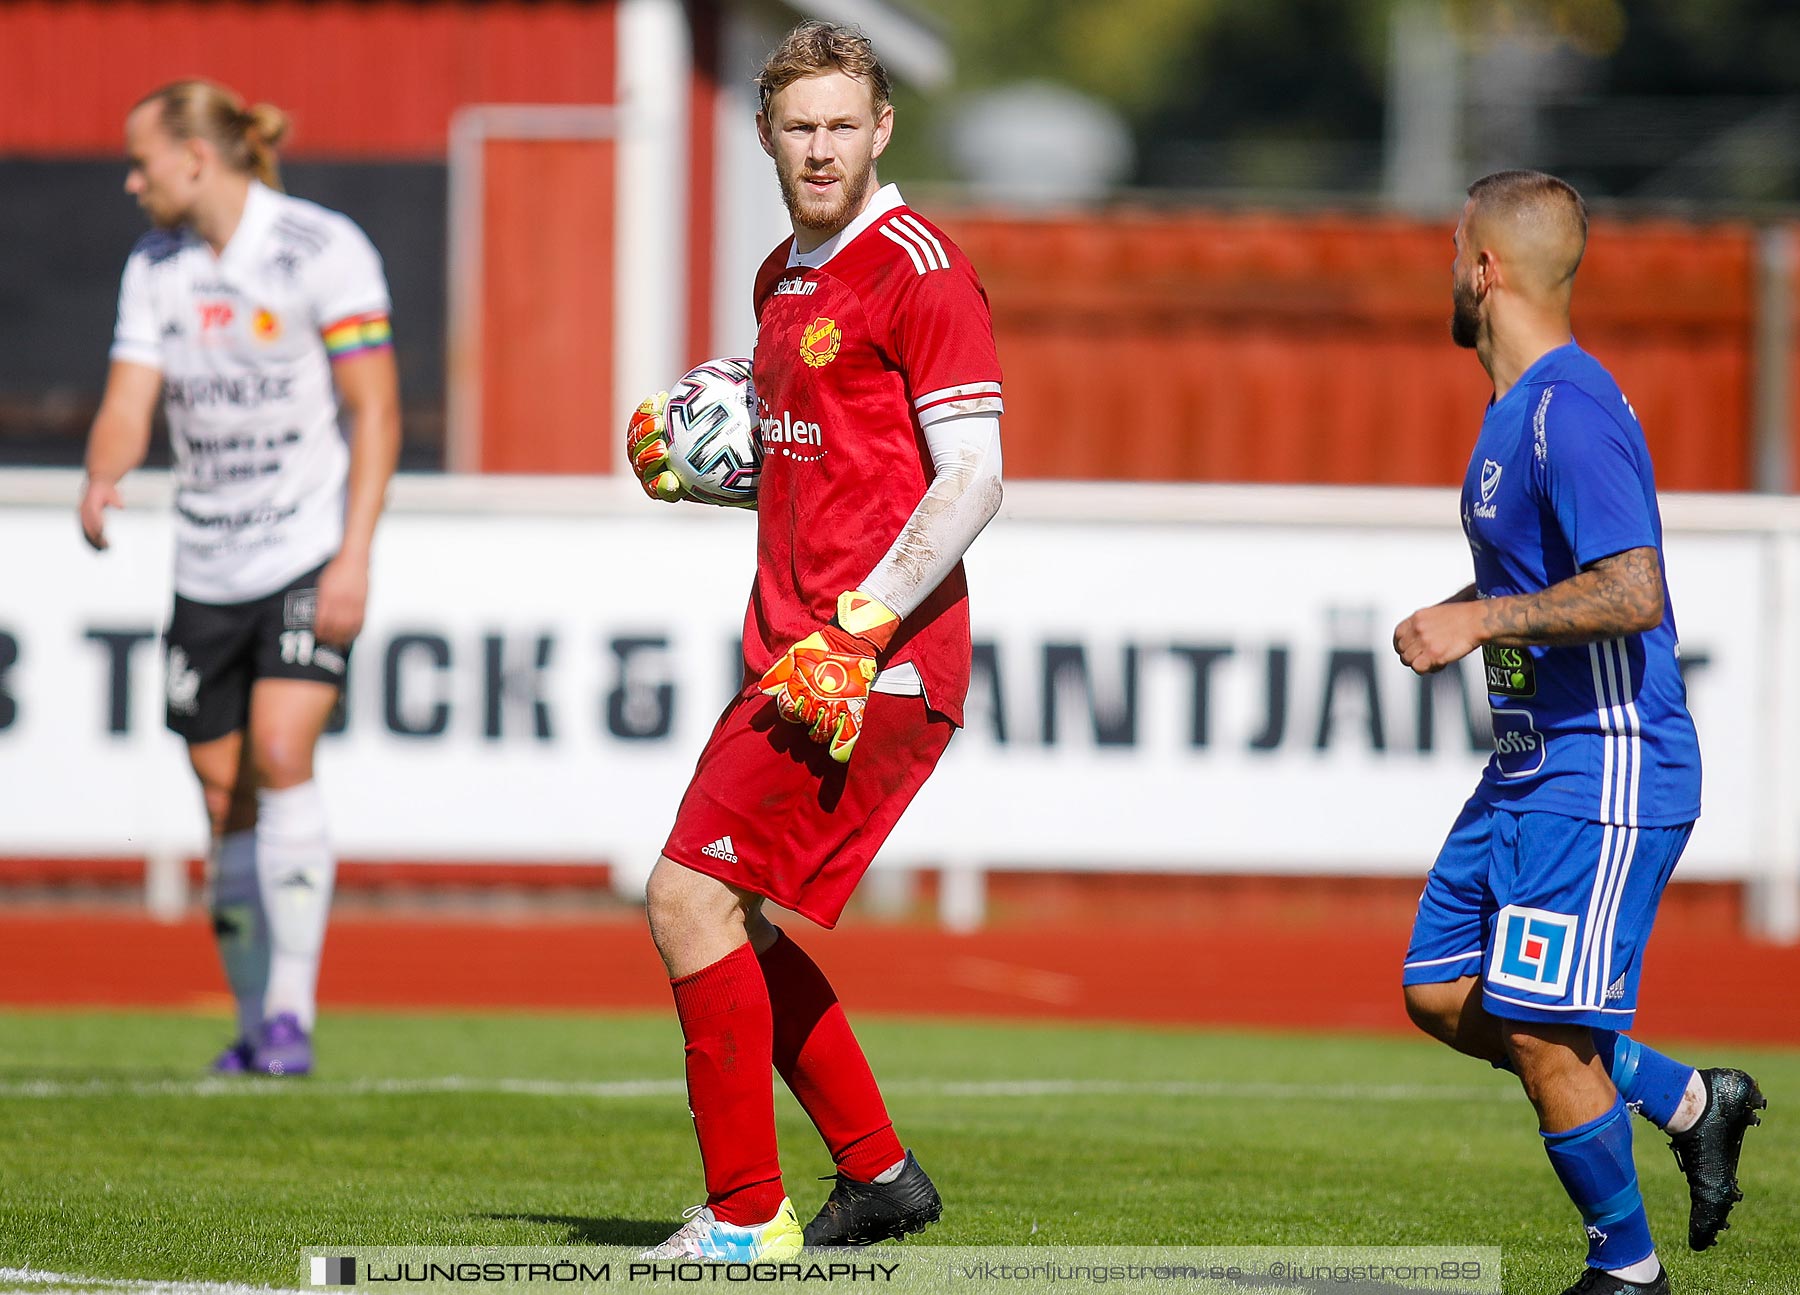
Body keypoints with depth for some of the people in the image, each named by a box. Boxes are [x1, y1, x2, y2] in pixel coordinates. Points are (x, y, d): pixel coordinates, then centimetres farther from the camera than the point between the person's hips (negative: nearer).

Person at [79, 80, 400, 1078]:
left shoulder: (324, 248, -8)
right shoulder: (153, 267, 8)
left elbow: (376, 412, -9)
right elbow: (129, 404, 1)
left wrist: (354, 556, -16)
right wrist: (101, 481, -22)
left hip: (309, 552, -5)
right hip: (206, 571, 5)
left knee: (281, 758, -21)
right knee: (225, 797, 5)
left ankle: (291, 1010, -19)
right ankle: (254, 1023, 16)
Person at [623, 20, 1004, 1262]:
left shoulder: (918, 267, -11)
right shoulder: (784, 276, 17)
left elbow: (971, 478, -17)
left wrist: (854, 633, -22)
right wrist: (694, 461, 11)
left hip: (882, 665, -10)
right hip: (793, 656, 10)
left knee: (692, 897, -14)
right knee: (734, 918, 13)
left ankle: (748, 1218, -8)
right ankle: (877, 1172, 25)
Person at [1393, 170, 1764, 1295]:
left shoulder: (1572, 411, -19)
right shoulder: (1516, 409, 13)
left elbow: (1631, 595, -28)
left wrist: (1479, 621, -21)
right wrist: (1452, 619, 13)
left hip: (1606, 770, -10)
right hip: (1532, 767, 10)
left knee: (1540, 1031, -8)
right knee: (1443, 998, 11)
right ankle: (1689, 1104, 21)